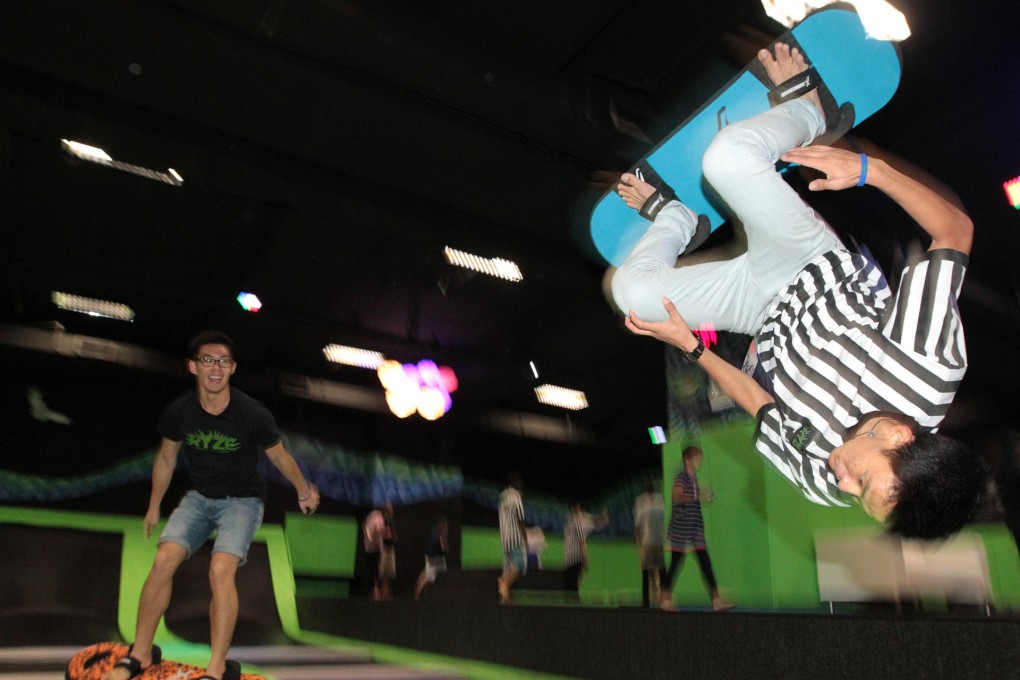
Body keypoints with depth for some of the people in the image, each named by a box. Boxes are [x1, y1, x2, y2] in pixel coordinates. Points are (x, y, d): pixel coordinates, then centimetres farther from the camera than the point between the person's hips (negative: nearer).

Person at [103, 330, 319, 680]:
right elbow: (166, 459, 7)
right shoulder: (178, 411, -13)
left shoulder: (253, 414, -23)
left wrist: (304, 491, 9)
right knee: (164, 560, -14)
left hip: (243, 500, -3)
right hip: (199, 496, 4)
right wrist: (154, 507, 18)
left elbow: (279, 456, -4)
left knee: (221, 570, -23)